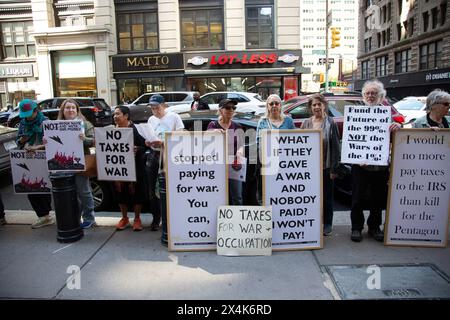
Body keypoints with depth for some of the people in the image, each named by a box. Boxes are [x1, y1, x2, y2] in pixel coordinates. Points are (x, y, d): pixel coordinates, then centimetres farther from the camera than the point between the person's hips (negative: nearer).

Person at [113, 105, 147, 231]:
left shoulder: (135, 129, -8)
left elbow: (144, 145, -10)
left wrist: (137, 149, -28)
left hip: (134, 166, -5)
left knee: (136, 191, 4)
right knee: (120, 191, 10)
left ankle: (137, 219, 20)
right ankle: (124, 218, 27)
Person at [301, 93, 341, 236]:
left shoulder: (330, 123, -4)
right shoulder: (306, 123, 4)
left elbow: (336, 146, -6)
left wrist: (334, 168, -9)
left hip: (325, 167, -2)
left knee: (326, 196, 10)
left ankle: (327, 224, 25)